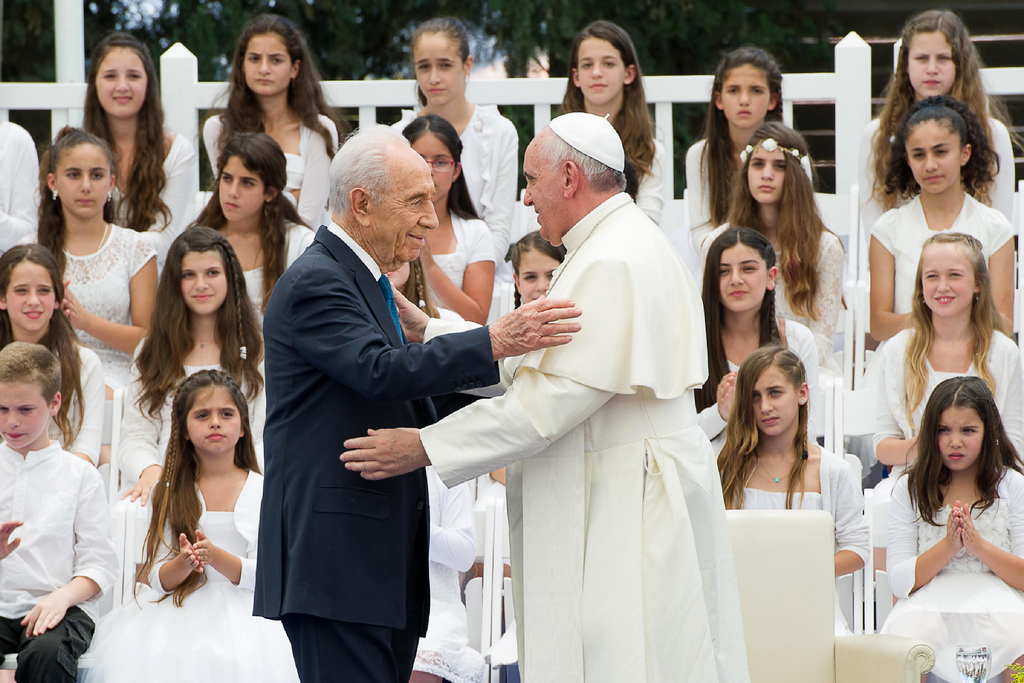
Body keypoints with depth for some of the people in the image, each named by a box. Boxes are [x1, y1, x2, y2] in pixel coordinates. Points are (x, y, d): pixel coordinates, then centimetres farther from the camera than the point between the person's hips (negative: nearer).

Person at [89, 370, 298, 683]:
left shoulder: (263, 491, 7)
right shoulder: (171, 493, 13)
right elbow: (158, 579, 6)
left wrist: (216, 557, -19)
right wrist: (185, 563, -16)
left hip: (242, 610, -1)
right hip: (180, 614, 1)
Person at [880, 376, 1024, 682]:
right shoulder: (909, 489, 11)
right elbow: (899, 581, 3)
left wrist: (979, 545, -11)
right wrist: (948, 546, -12)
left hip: (997, 600, 0)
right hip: (927, 603, 0)